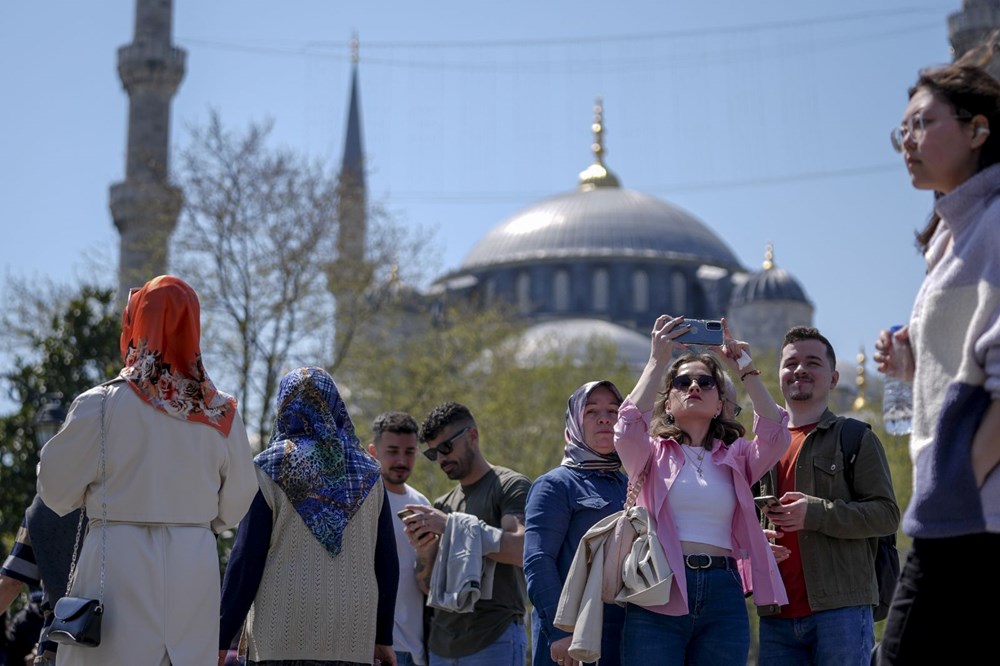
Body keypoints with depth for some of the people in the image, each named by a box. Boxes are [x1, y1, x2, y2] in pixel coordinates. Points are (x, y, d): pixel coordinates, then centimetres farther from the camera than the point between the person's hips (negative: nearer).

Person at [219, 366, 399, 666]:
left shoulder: (270, 468, -1)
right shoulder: (368, 473, 9)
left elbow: (245, 560, -5)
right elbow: (387, 563, 9)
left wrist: (223, 637, 0)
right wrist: (383, 637, 16)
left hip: (281, 637, -3)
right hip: (352, 640, 3)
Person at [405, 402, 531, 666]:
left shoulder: (511, 485, -1)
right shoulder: (442, 505, 18)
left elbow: (521, 550, -18)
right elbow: (428, 587, 17)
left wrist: (452, 524, -18)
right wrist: (424, 553, -5)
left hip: (494, 641, -6)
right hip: (442, 644, 6)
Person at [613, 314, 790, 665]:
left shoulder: (735, 457, 16)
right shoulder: (653, 453, 11)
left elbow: (775, 436, -4)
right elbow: (629, 427, -12)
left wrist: (746, 371, -4)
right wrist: (657, 361, -9)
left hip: (723, 597, 2)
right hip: (658, 596, -2)